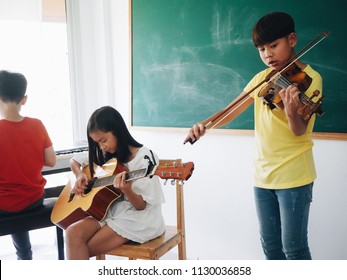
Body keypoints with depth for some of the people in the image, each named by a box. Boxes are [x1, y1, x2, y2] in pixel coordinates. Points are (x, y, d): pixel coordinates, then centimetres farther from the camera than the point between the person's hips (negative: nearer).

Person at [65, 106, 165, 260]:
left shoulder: (144, 158, -14)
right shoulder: (106, 155, 7)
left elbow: (141, 206, -13)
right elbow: (75, 160, 20)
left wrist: (126, 190, -34)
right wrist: (79, 175, -2)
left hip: (137, 218, -7)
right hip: (110, 211, 7)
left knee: (81, 251, -19)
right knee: (74, 233, -21)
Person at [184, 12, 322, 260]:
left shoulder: (309, 78, -10)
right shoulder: (262, 79, 9)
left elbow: (299, 131, -19)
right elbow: (232, 111, 9)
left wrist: (291, 111, -41)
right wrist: (205, 124, -9)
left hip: (293, 174, -6)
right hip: (263, 174, 6)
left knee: (294, 247, 1)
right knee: (270, 245, 14)